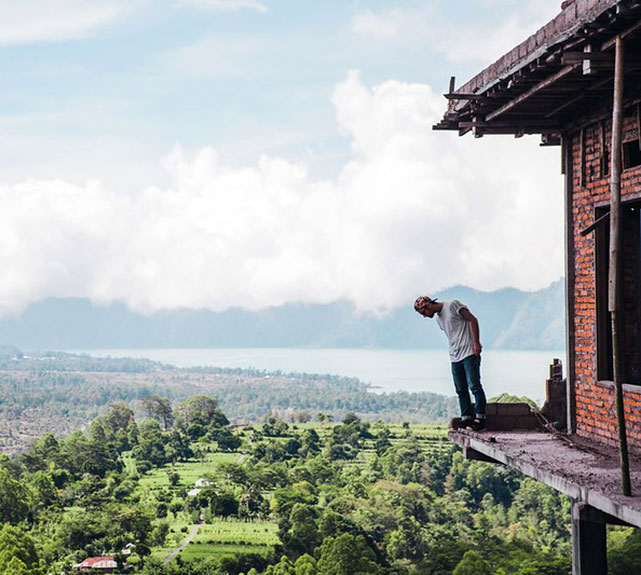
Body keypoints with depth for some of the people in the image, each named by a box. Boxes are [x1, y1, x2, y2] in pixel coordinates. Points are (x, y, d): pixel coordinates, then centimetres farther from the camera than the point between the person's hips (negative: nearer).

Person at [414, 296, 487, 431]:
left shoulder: (452, 305, -6)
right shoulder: (438, 318, 18)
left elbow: (472, 320, -9)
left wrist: (476, 343, -16)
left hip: (469, 353, -8)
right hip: (455, 357, 8)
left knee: (474, 385, -11)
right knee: (461, 390, 6)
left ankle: (480, 418, -10)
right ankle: (466, 418, 10)